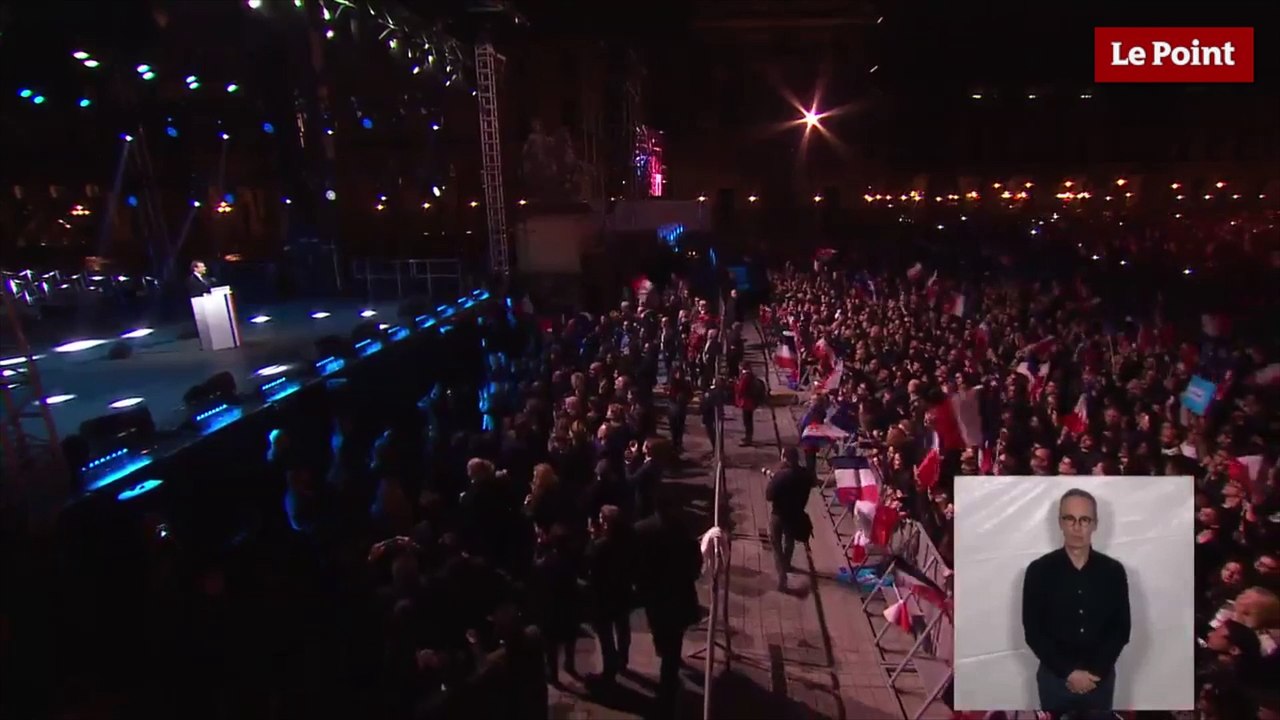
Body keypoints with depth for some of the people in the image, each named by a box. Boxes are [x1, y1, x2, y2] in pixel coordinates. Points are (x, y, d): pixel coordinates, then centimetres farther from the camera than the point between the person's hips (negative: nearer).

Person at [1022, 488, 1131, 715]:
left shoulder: (1114, 571, -2)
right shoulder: (1039, 570, -8)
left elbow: (1121, 629, -2)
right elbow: (1033, 632, -8)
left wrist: (1096, 671, -11)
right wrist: (1068, 672, -15)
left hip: (1101, 678, 2)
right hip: (1054, 677, -1)